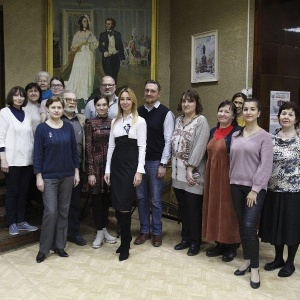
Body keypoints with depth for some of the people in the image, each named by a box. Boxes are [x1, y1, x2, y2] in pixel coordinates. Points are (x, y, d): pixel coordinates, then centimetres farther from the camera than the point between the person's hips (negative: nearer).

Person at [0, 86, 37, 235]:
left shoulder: (26, 115, 12)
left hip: (27, 159, 5)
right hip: (12, 160, -5)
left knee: (23, 191, 9)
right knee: (13, 192, 1)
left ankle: (21, 221, 19)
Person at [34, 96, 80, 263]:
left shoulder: (69, 127, 4)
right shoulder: (42, 128, -5)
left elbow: (74, 150, 7)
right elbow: (38, 154, -5)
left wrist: (76, 171, 4)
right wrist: (38, 176, -9)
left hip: (67, 175, 3)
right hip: (49, 177, -3)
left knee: (63, 211, 8)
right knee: (50, 212, -5)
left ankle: (59, 245, 20)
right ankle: (44, 248, 11)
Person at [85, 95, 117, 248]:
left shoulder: (113, 122, 6)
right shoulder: (91, 123, -2)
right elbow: (88, 148, -6)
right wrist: (90, 171, -11)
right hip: (96, 164, -3)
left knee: (107, 198, 11)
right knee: (97, 198, 4)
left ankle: (104, 229, 26)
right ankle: (99, 232, 15)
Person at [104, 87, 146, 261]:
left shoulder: (140, 121, -3)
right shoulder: (115, 121, 12)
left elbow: (142, 147, -7)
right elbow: (111, 146, 12)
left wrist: (139, 171, -13)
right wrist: (107, 169, 8)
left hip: (131, 164, -5)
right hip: (116, 163, 5)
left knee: (124, 205, -5)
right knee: (117, 204, 8)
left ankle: (125, 246, 8)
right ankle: (125, 239, 24)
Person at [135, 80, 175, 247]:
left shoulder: (166, 113, -6)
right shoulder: (138, 112, 7)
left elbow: (168, 141, -8)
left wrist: (163, 164, -12)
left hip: (155, 162, -4)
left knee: (155, 199, 5)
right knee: (141, 198, 11)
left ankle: (157, 232, 20)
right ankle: (144, 231, 25)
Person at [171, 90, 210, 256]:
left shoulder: (201, 121, -9)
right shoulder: (178, 120, 12)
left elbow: (199, 147, -16)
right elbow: (174, 144, 13)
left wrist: (190, 169, -19)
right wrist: (174, 166, 7)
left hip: (193, 173, -6)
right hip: (178, 172, 6)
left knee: (193, 208, 2)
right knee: (183, 207, 13)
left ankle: (195, 241, 16)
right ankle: (185, 238, 27)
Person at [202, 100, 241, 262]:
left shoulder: (237, 131, -9)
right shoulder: (213, 131, 12)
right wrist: (208, 175, 13)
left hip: (228, 175, -7)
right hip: (213, 175, 7)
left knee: (229, 209, 1)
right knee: (215, 208, 11)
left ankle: (232, 246, 15)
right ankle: (220, 243, 24)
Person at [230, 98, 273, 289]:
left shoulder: (264, 136, -6)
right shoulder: (236, 135, 9)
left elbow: (266, 166, -11)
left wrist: (255, 189, -14)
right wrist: (232, 181, 4)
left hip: (255, 188, -5)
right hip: (237, 186, 5)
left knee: (250, 226, -11)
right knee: (242, 225, 10)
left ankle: (255, 268, 3)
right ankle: (247, 260, 25)